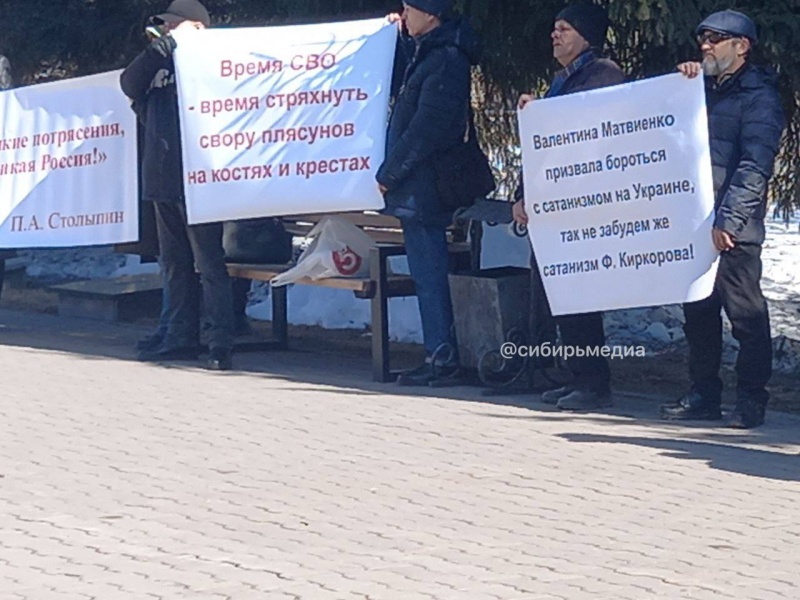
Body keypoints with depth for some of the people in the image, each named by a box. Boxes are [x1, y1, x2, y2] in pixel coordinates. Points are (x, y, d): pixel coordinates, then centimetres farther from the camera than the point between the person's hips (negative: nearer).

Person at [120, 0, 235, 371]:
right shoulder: (161, 65, 16)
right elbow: (130, 84, 4)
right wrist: (159, 47, -6)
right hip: (162, 181, 8)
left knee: (209, 264, -8)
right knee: (174, 265, 13)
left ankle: (221, 343, -9)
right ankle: (179, 337, 19)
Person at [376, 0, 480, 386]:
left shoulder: (445, 60, -17)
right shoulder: (427, 53, 15)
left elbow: (425, 128, -20)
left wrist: (389, 173, -14)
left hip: (423, 187, -10)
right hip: (417, 187, 10)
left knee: (428, 274, -7)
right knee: (427, 273, 12)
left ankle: (441, 358, -4)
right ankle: (441, 354, 16)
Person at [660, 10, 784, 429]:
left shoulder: (759, 96, -4)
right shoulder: (703, 89, 20)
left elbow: (754, 166, -14)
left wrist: (728, 220, -20)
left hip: (733, 230, -8)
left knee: (745, 313, -5)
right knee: (698, 311, 10)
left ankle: (751, 400, -2)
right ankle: (704, 395, 17)